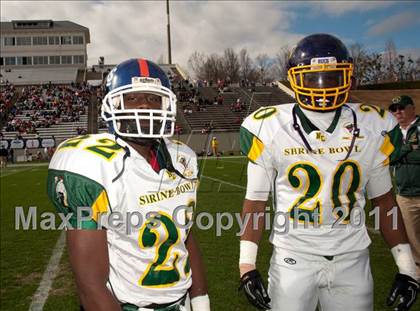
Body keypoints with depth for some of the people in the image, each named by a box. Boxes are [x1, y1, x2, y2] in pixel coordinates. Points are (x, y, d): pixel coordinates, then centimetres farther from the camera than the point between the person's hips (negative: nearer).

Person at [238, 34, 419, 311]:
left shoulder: (372, 129, -3)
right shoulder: (270, 130, -10)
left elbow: (384, 200, 6)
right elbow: (256, 201, -3)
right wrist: (247, 264, -7)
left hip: (352, 259, 2)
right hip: (293, 258, -2)